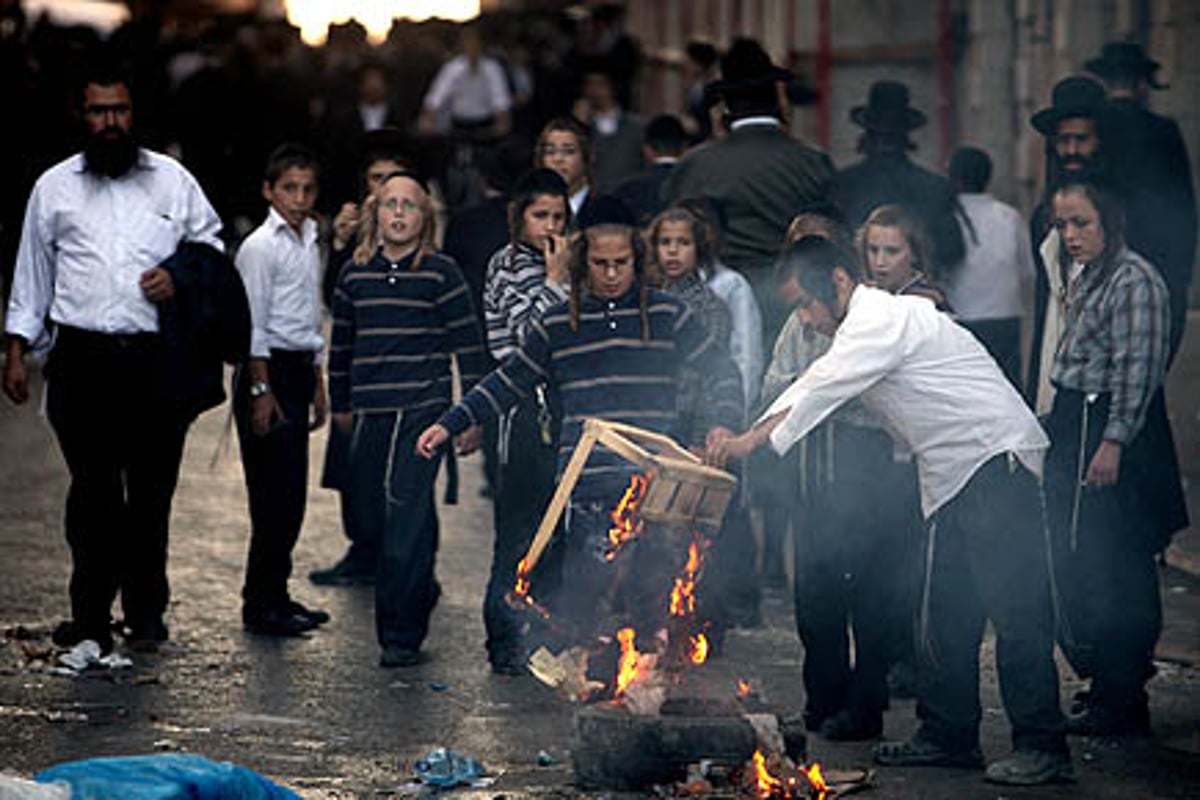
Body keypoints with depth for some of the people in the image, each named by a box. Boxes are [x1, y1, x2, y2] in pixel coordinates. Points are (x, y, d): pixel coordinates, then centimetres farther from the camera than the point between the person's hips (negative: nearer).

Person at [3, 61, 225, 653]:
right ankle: (90, 614, 3)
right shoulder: (55, 187, 11)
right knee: (92, 489, -3)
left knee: (151, 489, 1)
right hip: (82, 357, 0)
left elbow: (211, 242, 21)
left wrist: (181, 276, 0)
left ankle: (145, 614, 11)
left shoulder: (171, 180, 11)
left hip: (156, 358, 0)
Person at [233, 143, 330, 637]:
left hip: (298, 370, 8)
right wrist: (261, 389, -17)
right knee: (274, 494, -9)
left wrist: (317, 383, 23)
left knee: (291, 492, 10)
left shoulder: (309, 241, 17)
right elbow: (253, 325, -13)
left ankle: (274, 595, 17)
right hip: (269, 371, -8)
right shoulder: (260, 247, -9)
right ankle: (261, 605, -5)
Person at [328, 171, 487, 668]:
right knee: (369, 510, 6)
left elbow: (468, 344, 0)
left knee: (406, 512, -12)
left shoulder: (442, 274, -1)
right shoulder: (355, 275, 11)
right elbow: (341, 344, 21)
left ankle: (401, 635, -9)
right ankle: (420, 590, 32)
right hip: (370, 413, 5)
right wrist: (340, 404, 23)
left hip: (423, 408, -5)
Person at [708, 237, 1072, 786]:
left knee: (1014, 607, -13)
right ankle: (948, 735, 21)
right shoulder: (859, 332, 17)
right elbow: (807, 388, 19)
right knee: (946, 614, 13)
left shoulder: (886, 319, -14)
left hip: (996, 459, -11)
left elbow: (826, 390, -16)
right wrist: (744, 436, 5)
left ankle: (1042, 747, -14)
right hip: (951, 477, 11)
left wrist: (754, 442, -11)